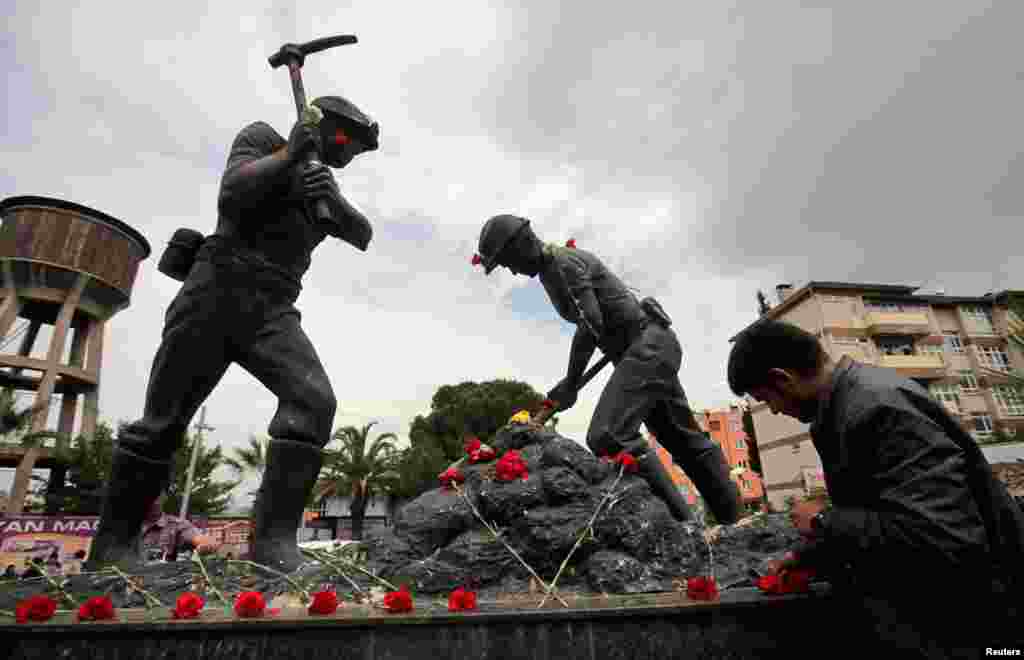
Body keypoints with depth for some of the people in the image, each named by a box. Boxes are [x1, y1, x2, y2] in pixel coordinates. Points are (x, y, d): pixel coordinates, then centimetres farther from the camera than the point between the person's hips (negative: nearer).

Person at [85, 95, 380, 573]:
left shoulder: (323, 184, 24)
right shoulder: (262, 138, 12)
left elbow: (361, 235, 7)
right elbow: (232, 194, -6)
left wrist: (333, 200, -12)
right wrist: (291, 152, -8)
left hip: (272, 311, 4)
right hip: (217, 289, -3)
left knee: (313, 402, -22)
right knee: (164, 420, -2)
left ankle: (273, 539, -23)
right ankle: (113, 543, 15)